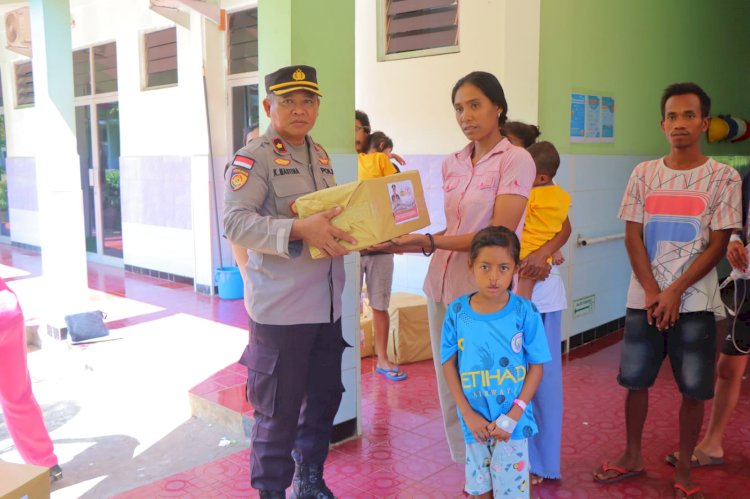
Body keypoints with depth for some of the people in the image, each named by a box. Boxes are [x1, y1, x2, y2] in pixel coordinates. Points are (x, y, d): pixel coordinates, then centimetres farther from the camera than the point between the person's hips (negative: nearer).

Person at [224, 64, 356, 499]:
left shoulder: (321, 156, 14)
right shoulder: (254, 158, -9)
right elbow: (236, 222, -20)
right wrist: (300, 229, -31)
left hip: (327, 304, 7)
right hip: (280, 309, -7)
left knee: (324, 398, 18)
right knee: (279, 410, 4)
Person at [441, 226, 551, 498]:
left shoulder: (525, 311, -14)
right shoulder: (457, 311, -11)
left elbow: (537, 366, -8)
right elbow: (449, 364, -3)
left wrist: (512, 416, -13)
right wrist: (467, 414, -9)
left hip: (512, 421, -1)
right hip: (475, 421, 2)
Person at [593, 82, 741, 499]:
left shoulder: (724, 177, -2)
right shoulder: (644, 174, 4)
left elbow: (718, 245, -5)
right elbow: (633, 237, 2)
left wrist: (675, 292, -12)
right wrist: (652, 292, -8)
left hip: (694, 302, -2)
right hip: (644, 300, 2)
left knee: (694, 390, 3)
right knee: (636, 381, 10)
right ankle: (633, 457, 28)